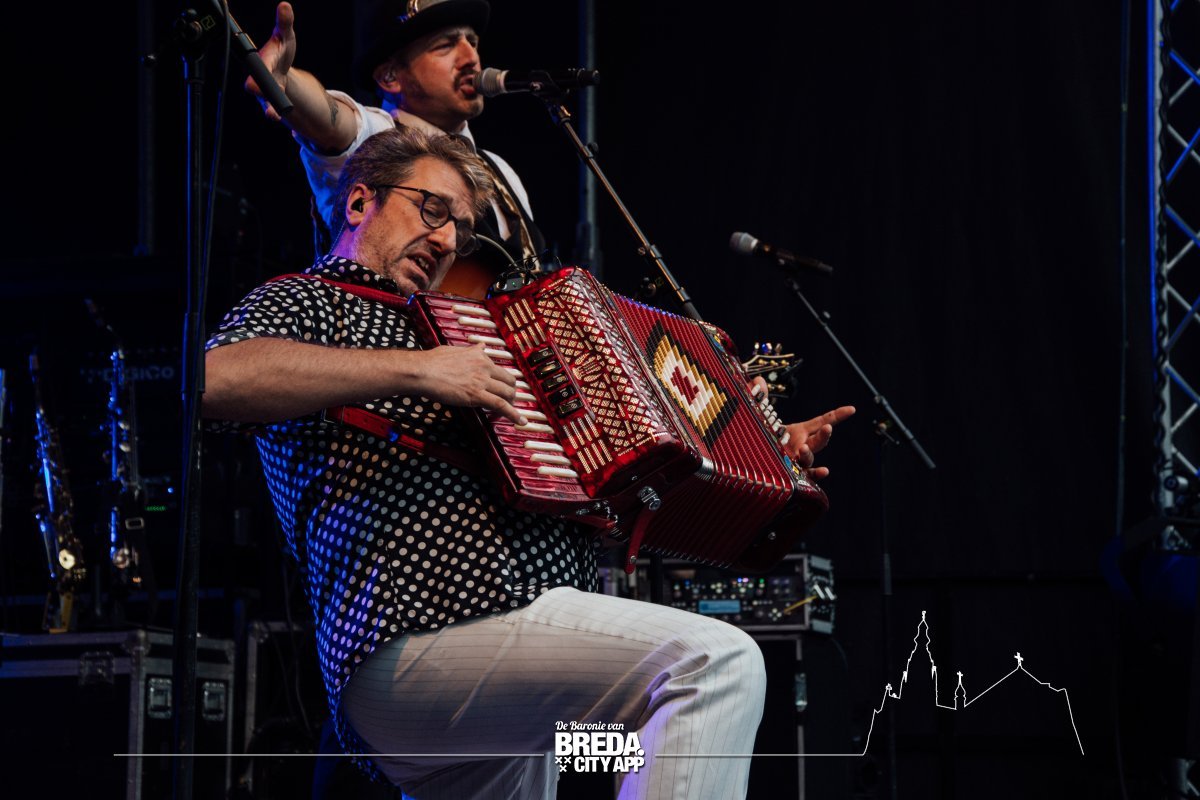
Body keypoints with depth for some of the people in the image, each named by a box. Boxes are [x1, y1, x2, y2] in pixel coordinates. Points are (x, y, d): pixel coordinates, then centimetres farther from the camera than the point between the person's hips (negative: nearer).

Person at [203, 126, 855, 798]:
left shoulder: (440, 333, 34)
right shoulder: (307, 301, 8)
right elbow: (219, 378, -17)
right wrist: (414, 370, -15)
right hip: (419, 636, -10)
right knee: (717, 662, -24)